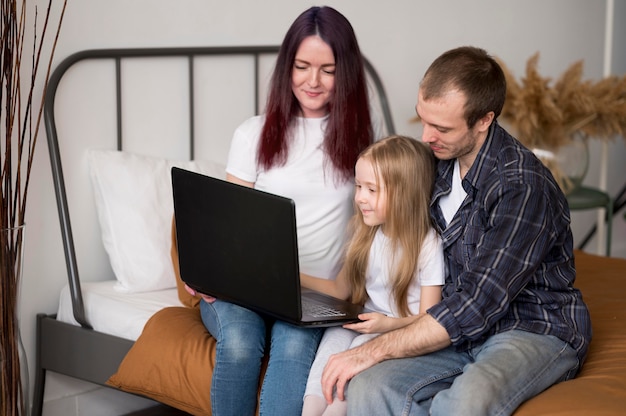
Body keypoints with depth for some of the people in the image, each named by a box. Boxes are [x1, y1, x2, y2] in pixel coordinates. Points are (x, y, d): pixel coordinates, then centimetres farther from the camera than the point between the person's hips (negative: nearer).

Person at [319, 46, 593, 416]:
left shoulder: (523, 186, -21)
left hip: (536, 330, -6)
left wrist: (373, 351, -22)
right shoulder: (440, 160, 4)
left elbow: (478, 304, -24)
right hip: (463, 328, 6)